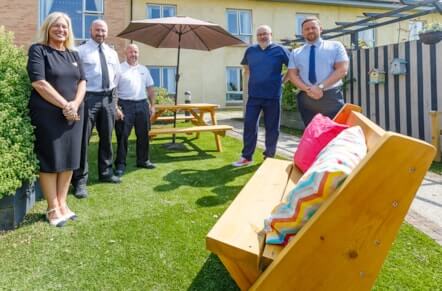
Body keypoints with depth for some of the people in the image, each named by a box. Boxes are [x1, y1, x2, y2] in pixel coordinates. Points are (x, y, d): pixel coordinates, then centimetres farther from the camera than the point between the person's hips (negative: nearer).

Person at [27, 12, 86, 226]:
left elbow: (82, 82, 8)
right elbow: (39, 83, -13)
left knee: (69, 160, 7)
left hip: (73, 115, 6)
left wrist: (75, 104, -11)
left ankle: (62, 204, 19)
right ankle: (53, 209, 9)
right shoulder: (38, 50, -2)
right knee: (49, 160, 0)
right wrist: (64, 105, -16)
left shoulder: (74, 55, 15)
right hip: (48, 115, -5)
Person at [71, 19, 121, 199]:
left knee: (107, 138, 14)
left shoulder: (112, 53, 15)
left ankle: (106, 173, 29)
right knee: (83, 139, -6)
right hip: (89, 97, -6)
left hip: (108, 98, 6)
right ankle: (80, 180, 1)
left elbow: (117, 73, 27)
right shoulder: (81, 51, -3)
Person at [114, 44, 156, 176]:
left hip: (142, 105, 5)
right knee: (122, 136, -2)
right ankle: (120, 164, 5)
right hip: (125, 105, -5)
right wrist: (116, 108, -15)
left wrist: (152, 105, 10)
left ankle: (143, 160, 24)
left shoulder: (144, 69, 14)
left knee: (143, 135, 11)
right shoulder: (119, 68, -3)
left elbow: (150, 88, 17)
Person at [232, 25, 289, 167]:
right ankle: (246, 156, 10)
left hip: (273, 96, -2)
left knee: (272, 127, 5)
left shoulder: (279, 50, -1)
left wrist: (283, 80, 0)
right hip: (254, 95, 2)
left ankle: (269, 156, 18)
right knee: (249, 125, 0)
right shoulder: (250, 50, 8)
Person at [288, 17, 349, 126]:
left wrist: (321, 87, -15)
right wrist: (307, 89, -15)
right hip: (306, 99, 2)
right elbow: (292, 75, 4)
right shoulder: (295, 53, 14)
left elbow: (342, 69, -3)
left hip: (332, 98, -2)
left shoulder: (335, 46, 8)